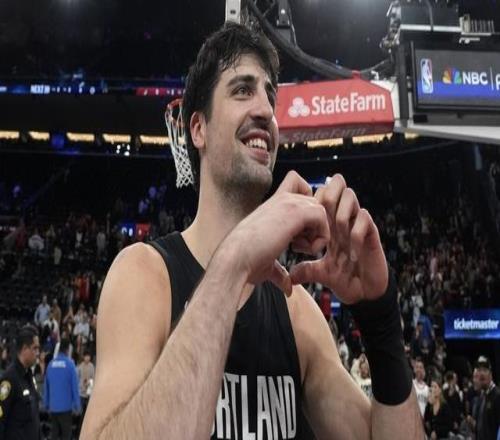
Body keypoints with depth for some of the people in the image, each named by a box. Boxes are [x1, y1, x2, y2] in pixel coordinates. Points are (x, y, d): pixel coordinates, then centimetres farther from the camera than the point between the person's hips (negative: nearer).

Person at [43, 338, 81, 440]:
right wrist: (77, 405, -3)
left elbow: (46, 386, 7)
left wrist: (46, 404, 16)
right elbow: (75, 386, -10)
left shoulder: (51, 364, 1)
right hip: (66, 406, -4)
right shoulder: (70, 363, -11)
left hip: (53, 406, 4)